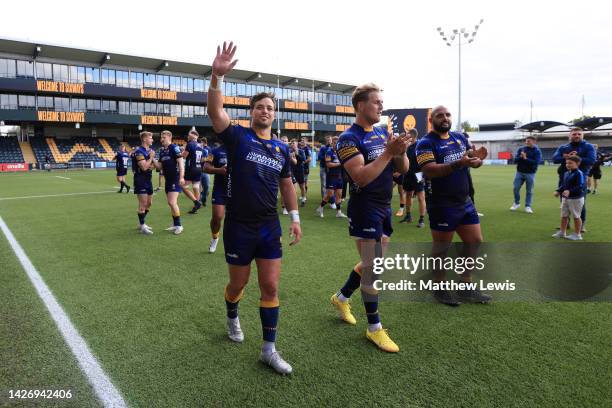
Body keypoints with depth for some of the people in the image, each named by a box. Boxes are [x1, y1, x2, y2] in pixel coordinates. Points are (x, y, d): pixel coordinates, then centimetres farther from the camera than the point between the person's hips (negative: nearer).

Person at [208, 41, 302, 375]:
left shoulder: (282, 148, 7)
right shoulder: (238, 137, -6)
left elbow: (286, 184, 15)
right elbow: (215, 111, -24)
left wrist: (294, 217, 10)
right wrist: (217, 76, -37)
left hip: (270, 227, 3)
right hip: (239, 227, -3)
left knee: (271, 287, 3)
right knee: (238, 283, 13)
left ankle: (269, 349, 15)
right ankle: (232, 318, 47)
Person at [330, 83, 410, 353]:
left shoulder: (383, 133, 10)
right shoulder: (349, 139, -14)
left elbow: (403, 169, 7)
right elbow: (361, 177, -26)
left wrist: (401, 152, -13)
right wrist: (388, 152, -27)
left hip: (384, 207, 8)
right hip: (365, 209, -8)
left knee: (372, 262, 17)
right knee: (372, 266, -3)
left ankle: (341, 298, 38)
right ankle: (374, 328, 12)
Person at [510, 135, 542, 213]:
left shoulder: (537, 151, -2)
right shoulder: (520, 149, 6)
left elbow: (536, 162, -14)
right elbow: (515, 160, 1)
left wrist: (525, 158, -17)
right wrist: (521, 157, -18)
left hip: (530, 174, -2)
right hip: (519, 172, 3)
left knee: (529, 191, 2)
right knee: (516, 188, 3)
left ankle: (528, 206, 11)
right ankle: (516, 203, 22)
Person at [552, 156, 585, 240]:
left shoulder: (579, 173, -17)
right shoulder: (566, 173, 8)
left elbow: (580, 186, -24)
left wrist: (569, 191, -36)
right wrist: (558, 191, 1)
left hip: (576, 199, -8)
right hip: (565, 198, 8)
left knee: (576, 216, 4)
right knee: (564, 216, 14)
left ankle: (577, 234, 15)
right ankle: (562, 232, 26)